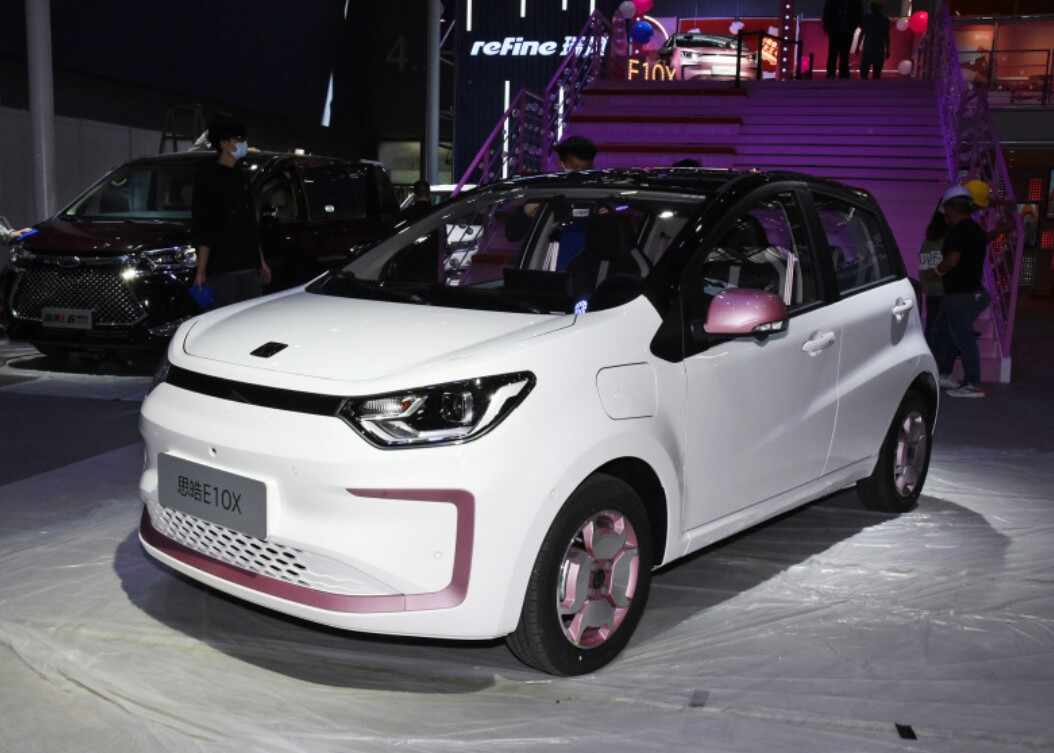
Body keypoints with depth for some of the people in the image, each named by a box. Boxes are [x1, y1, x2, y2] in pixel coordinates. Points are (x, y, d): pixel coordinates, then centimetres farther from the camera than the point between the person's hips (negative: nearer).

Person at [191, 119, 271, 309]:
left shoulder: (243, 177, 18)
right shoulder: (208, 177, -4)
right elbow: (201, 227, -9)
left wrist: (262, 261, 20)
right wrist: (201, 270, -16)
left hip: (250, 266, 7)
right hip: (221, 269, -7)